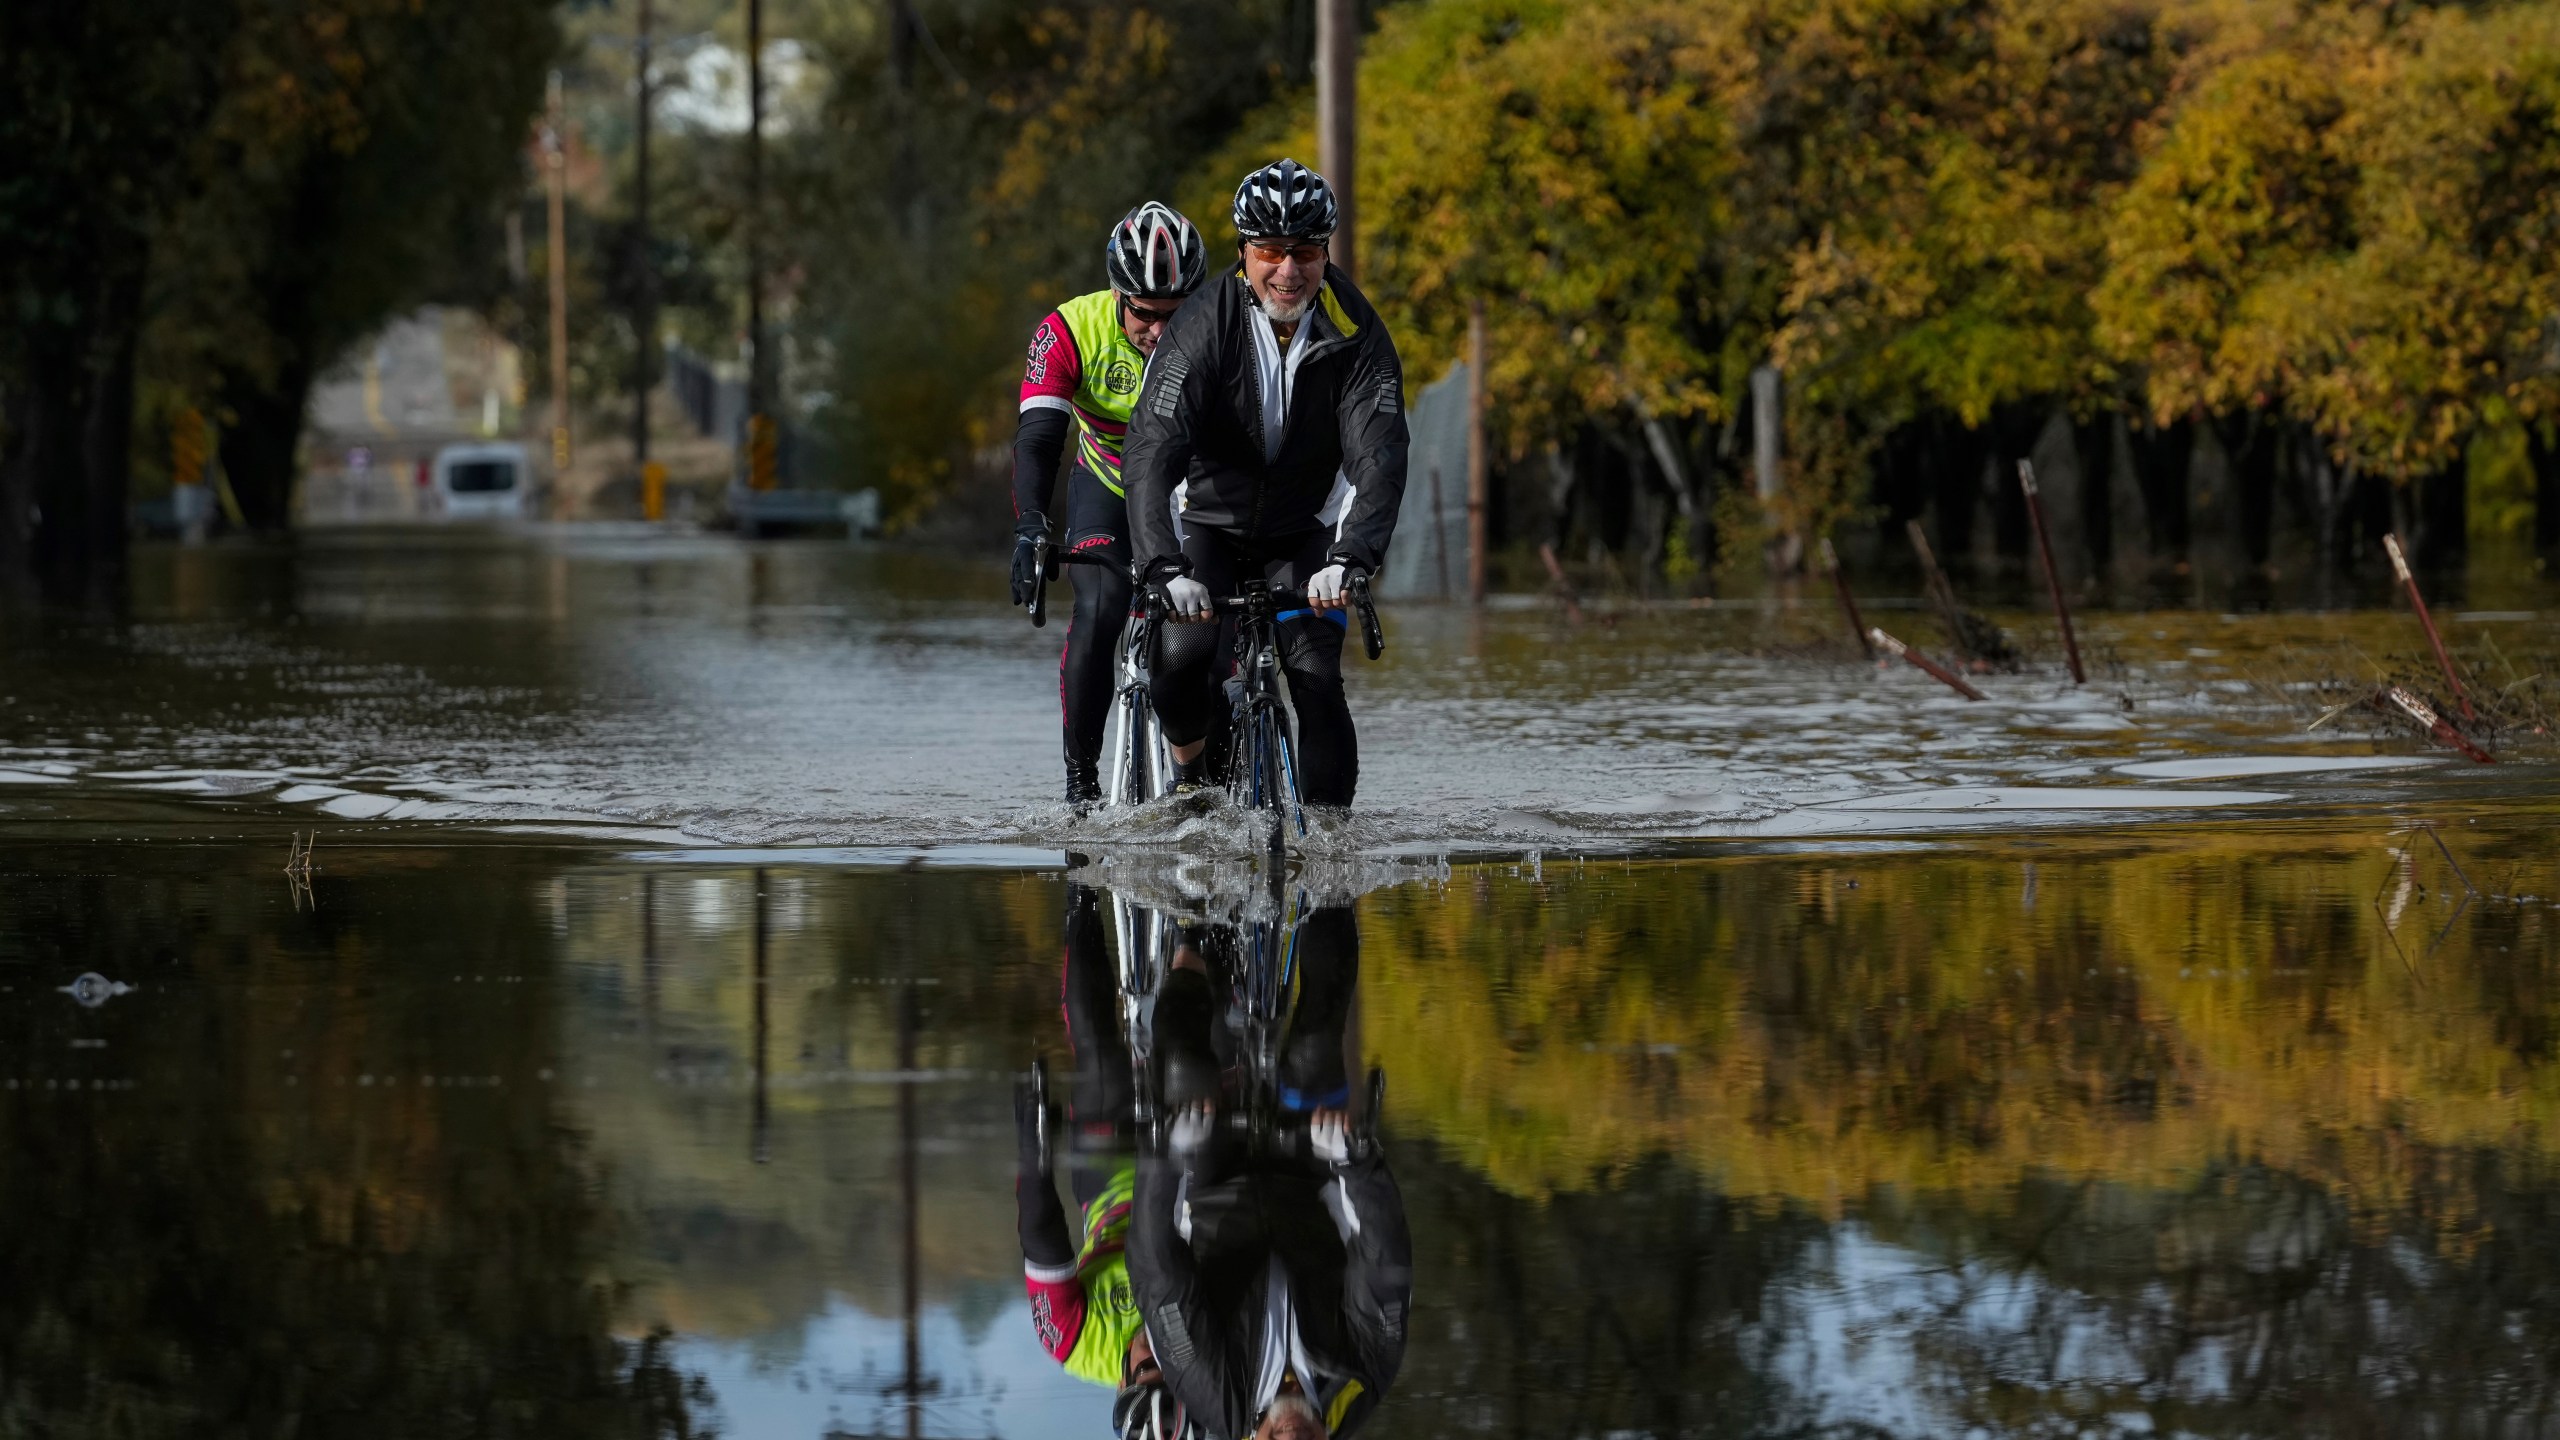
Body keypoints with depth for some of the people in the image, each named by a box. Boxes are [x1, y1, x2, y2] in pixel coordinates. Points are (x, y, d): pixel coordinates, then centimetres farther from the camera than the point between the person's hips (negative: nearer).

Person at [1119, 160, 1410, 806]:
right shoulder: (1205, 327, -24)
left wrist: (1348, 560, -47)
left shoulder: (1356, 333, -20)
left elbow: (1379, 457, -29)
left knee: (1317, 681, -17)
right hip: (1214, 525, -1)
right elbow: (1150, 453, -33)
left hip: (1305, 536, 1)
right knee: (1180, 657, -23)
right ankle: (1190, 771, 8)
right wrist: (1166, 569, -48)